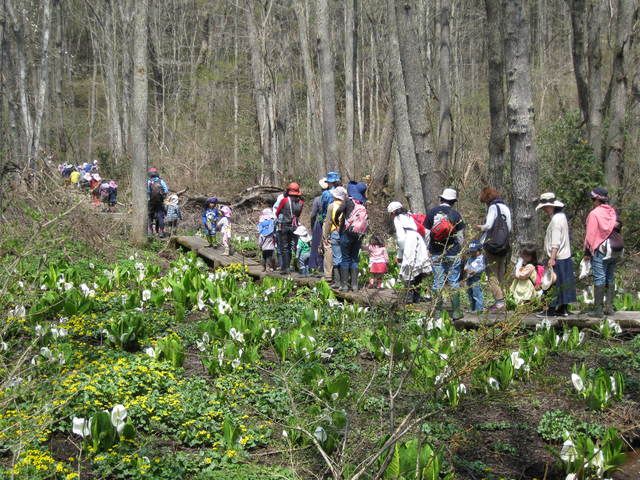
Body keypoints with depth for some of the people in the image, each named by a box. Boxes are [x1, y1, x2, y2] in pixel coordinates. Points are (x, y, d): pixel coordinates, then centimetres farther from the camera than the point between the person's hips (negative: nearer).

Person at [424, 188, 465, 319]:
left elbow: (427, 234, 3)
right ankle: (456, 312, 6)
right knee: (454, 282, 5)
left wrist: (428, 250, 12)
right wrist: (459, 251, 14)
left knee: (438, 283, 5)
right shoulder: (456, 214, -2)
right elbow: (460, 237, 1)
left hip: (436, 254, 1)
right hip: (453, 254, -1)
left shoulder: (431, 213, 2)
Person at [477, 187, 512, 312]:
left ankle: (499, 302, -13)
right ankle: (500, 301, 16)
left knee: (492, 275, -5)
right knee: (500, 275, 13)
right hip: (504, 246, 8)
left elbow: (488, 225, -17)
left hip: (491, 245, -7)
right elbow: (509, 228, 13)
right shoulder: (506, 208, 12)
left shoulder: (493, 207, -10)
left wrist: (480, 227, 2)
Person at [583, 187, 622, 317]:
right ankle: (609, 307, 16)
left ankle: (598, 310, -6)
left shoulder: (594, 213, -11)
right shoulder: (613, 212, 8)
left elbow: (590, 234, -11)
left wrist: (587, 251, -5)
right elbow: (618, 229, 13)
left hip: (600, 250, -7)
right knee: (610, 278, 13)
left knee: (599, 279, -5)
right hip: (615, 251, 7)